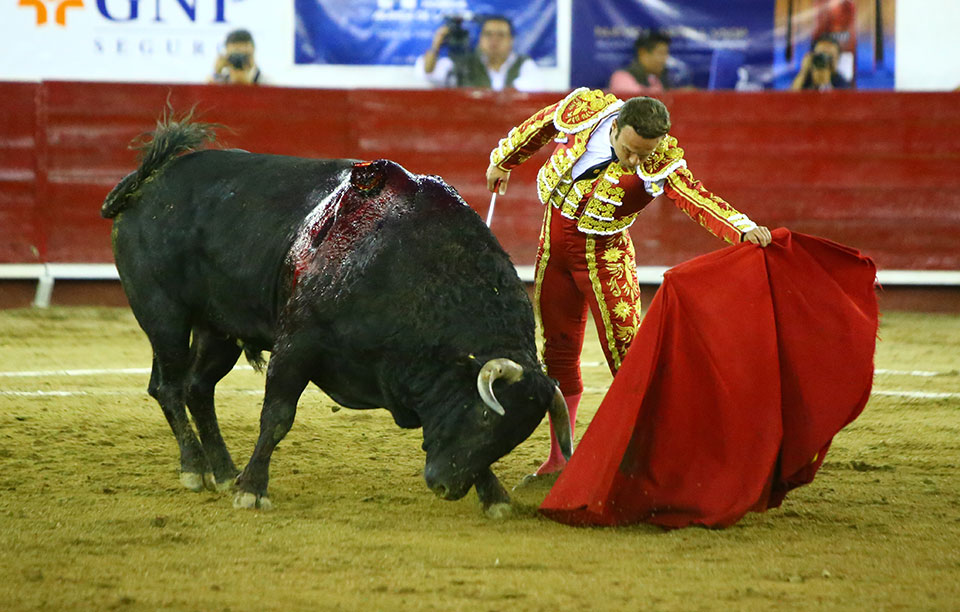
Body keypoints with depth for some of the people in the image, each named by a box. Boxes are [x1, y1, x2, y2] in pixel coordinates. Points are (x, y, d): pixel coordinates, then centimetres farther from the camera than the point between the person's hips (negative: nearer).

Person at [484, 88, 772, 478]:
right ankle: (559, 459, 22)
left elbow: (696, 198, -37)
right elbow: (540, 126, 5)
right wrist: (504, 160, 20)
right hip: (553, 240, 4)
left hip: (603, 254, -3)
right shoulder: (586, 109, -15)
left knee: (626, 356, -11)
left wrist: (744, 228, -54)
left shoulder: (661, 163, -23)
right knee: (558, 354, 11)